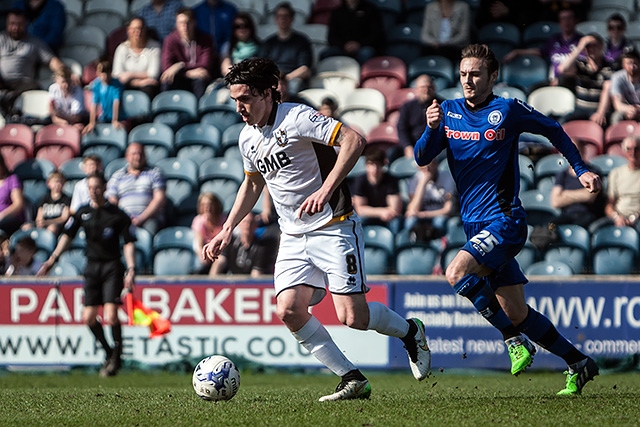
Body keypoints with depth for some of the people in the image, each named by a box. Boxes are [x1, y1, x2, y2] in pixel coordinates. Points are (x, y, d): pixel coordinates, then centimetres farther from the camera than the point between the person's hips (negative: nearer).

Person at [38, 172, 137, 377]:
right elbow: (68, 235, 12)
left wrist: (131, 269, -13)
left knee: (111, 316, -16)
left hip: (112, 266, -4)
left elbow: (128, 243, -4)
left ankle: (117, 355, 3)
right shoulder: (82, 213, 6)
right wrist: (53, 258, 2)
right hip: (92, 266, 4)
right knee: (89, 318, 1)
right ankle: (109, 353, 21)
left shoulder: (117, 214, -4)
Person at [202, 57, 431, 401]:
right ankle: (352, 379, -3)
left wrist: (325, 191, -32)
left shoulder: (297, 118, -16)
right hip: (293, 237, 7)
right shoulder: (248, 138, 8)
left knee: (352, 317, -13)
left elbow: (354, 140, -25)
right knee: (289, 310, -14)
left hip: (334, 227, -7)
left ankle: (410, 331, 20)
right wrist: (227, 230, 19)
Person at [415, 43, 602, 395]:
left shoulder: (507, 111, -6)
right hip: (475, 226, 6)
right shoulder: (449, 112, 8)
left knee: (457, 273, -26)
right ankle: (578, 364, 20)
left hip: (504, 220, -6)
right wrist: (432, 128, -18)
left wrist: (581, 170, 3)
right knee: (516, 312, 8)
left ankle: (515, 341, -14)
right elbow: (422, 158, 1)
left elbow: (553, 130, 7)